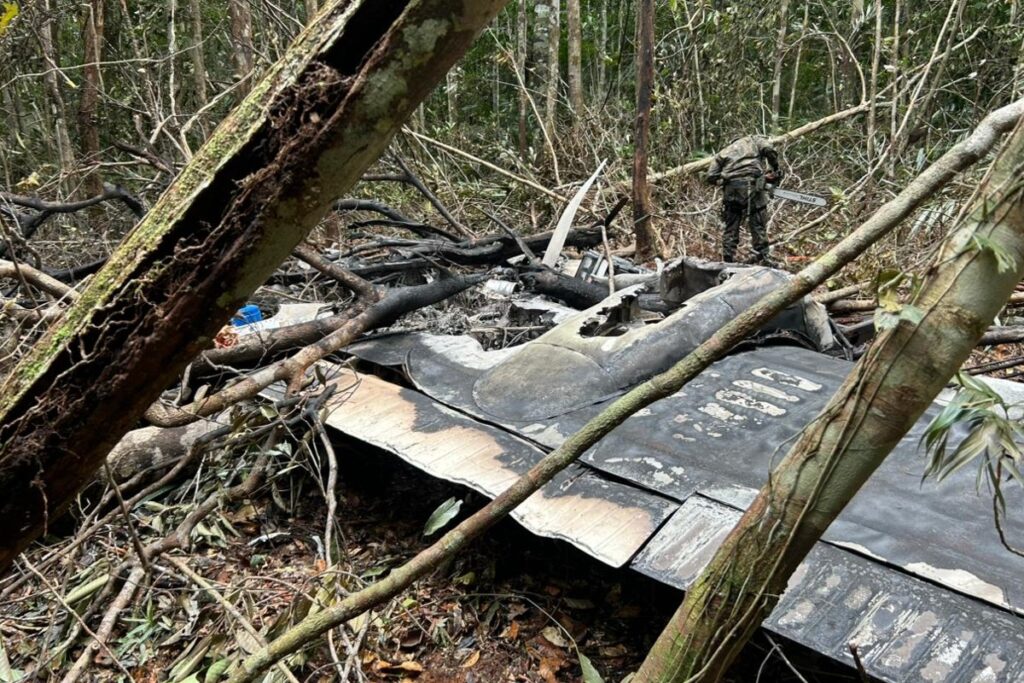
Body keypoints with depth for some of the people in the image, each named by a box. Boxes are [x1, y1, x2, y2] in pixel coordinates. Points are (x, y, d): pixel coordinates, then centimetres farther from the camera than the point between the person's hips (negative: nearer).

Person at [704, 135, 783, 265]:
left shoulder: (723, 153, 29)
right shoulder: (755, 140, 23)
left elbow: (710, 177, 15)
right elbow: (769, 150, 1)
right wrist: (776, 170, 11)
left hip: (730, 188, 3)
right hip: (751, 184, -3)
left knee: (730, 227, 11)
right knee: (758, 225, 2)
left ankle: (728, 262, 10)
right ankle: (764, 260, 1)